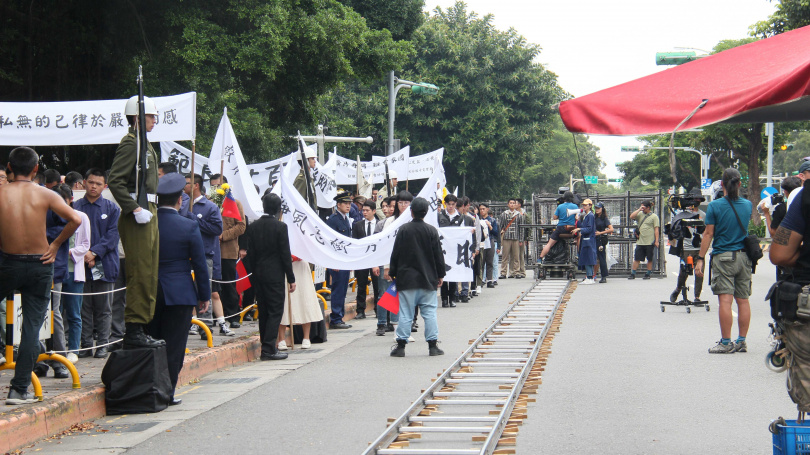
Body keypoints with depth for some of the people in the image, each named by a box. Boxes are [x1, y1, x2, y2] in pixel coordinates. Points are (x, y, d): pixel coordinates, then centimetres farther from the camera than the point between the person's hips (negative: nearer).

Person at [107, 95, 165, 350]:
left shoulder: (144, 145, 19)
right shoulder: (131, 143, -11)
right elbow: (115, 181, -21)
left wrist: (150, 209, 17)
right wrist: (134, 209, -24)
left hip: (148, 213, 10)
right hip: (137, 216, -10)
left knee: (148, 275, 12)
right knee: (140, 274, -10)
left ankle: (139, 330, 17)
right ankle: (134, 331, -9)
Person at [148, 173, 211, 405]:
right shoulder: (189, 227, -9)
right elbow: (200, 264, -5)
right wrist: (204, 296, 3)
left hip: (149, 291, 3)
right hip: (179, 293, -3)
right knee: (173, 344, 2)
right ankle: (167, 392, 1)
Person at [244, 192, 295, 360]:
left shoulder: (253, 227, 3)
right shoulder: (280, 227, -11)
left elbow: (250, 254, 7)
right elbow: (285, 254, -9)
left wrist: (255, 273, 16)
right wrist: (291, 278, -4)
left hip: (258, 275, 5)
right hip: (275, 275, -5)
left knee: (263, 312, 12)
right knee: (275, 311, -3)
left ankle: (267, 346, 16)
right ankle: (269, 348, -10)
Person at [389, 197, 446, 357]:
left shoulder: (404, 230, -5)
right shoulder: (431, 231, -2)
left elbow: (396, 254, -1)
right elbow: (438, 255, 2)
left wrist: (393, 273, 10)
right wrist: (440, 275, 12)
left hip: (407, 278, -1)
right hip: (428, 278, 1)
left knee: (405, 314, 2)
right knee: (429, 312, 5)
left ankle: (401, 345, 1)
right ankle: (433, 346, 4)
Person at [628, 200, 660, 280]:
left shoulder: (654, 216, -1)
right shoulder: (640, 214, 11)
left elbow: (656, 229, -4)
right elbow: (631, 216, -1)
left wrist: (656, 241, -10)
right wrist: (639, 209, -4)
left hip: (650, 242, -4)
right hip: (640, 241, 4)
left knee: (650, 259, 5)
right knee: (637, 258, 3)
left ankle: (648, 274, 15)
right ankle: (632, 274, 7)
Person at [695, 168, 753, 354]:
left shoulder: (715, 206, -7)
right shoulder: (747, 205, 7)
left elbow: (708, 234, -7)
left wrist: (701, 259, -2)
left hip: (723, 257, -5)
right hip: (744, 257, 5)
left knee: (725, 300, -8)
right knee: (743, 300, 8)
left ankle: (726, 343, -10)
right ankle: (741, 342, 12)